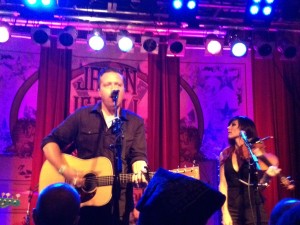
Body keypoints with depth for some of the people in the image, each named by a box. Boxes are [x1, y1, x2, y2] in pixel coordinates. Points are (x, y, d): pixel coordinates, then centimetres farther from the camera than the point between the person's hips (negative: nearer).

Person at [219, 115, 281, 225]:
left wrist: (268, 174, -20)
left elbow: (260, 185, -1)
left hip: (254, 208, -1)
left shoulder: (256, 151, 2)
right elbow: (223, 185, 3)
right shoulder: (225, 154, 7)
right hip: (232, 210, 2)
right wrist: (225, 212, -6)